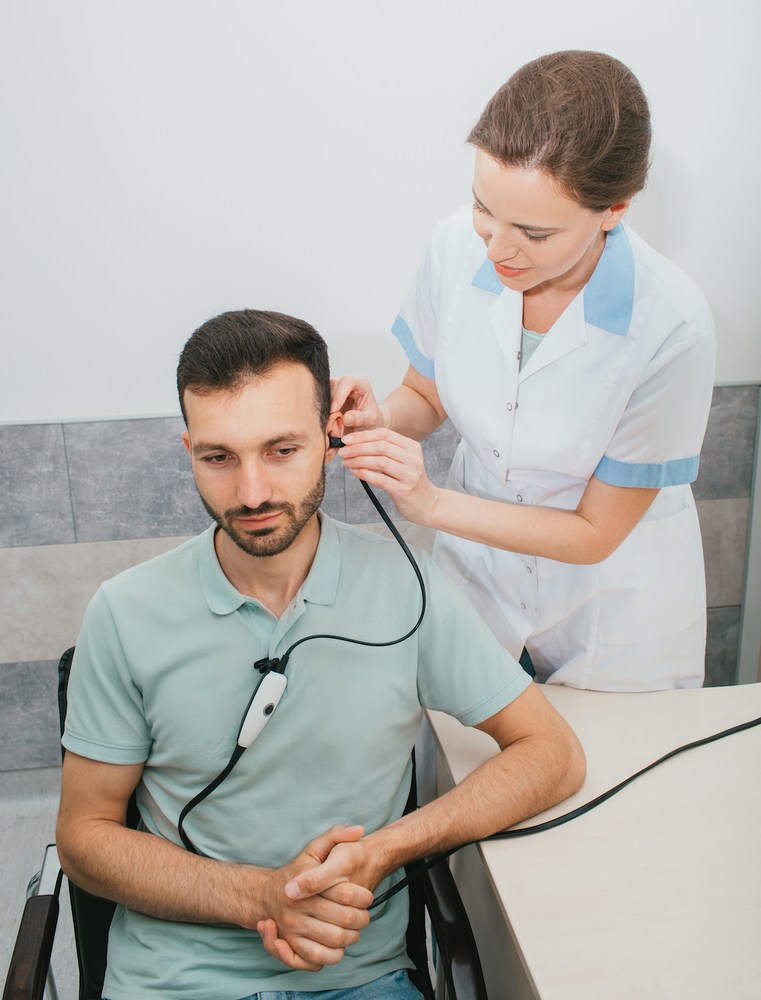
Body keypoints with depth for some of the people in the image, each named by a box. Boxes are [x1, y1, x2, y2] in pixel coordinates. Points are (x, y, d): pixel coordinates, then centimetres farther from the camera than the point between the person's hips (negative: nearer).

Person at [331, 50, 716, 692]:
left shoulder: (671, 326, -30)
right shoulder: (458, 246, -19)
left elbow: (595, 531, -20)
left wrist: (431, 503, -28)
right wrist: (380, 417, -24)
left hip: (611, 604, -2)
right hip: (477, 564, 3)